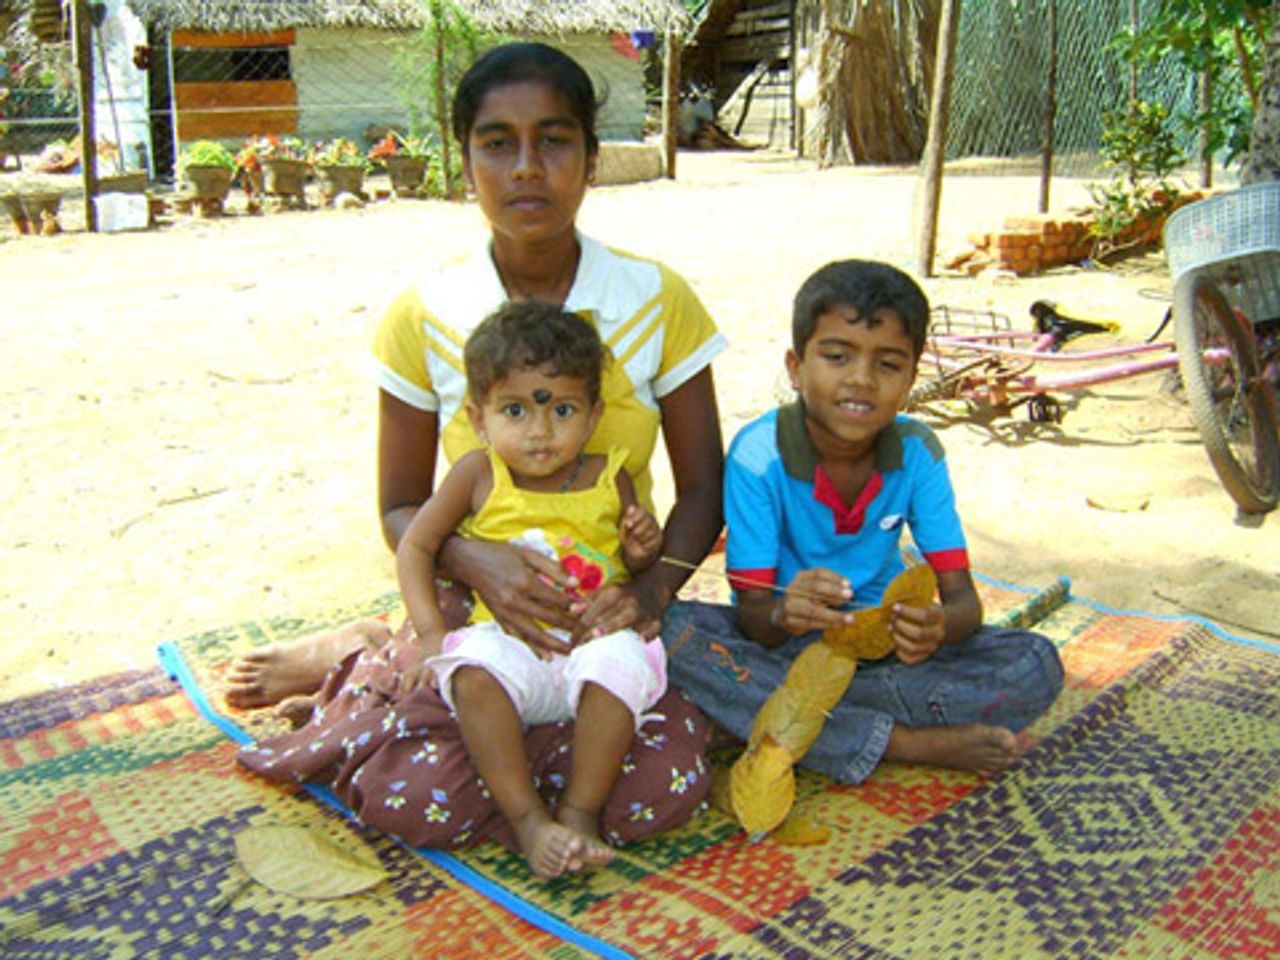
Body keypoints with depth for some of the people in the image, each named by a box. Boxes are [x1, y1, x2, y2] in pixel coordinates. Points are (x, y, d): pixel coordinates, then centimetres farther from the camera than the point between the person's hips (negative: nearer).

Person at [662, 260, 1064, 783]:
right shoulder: (758, 454, -17)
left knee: (1037, 665, -19)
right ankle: (907, 744, -25)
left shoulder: (918, 451, -9)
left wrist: (938, 625, -38)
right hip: (784, 643, -2)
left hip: (883, 640, 2)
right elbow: (751, 611, -18)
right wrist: (783, 616, -44)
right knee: (678, 631, -32)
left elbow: (962, 596, -12)